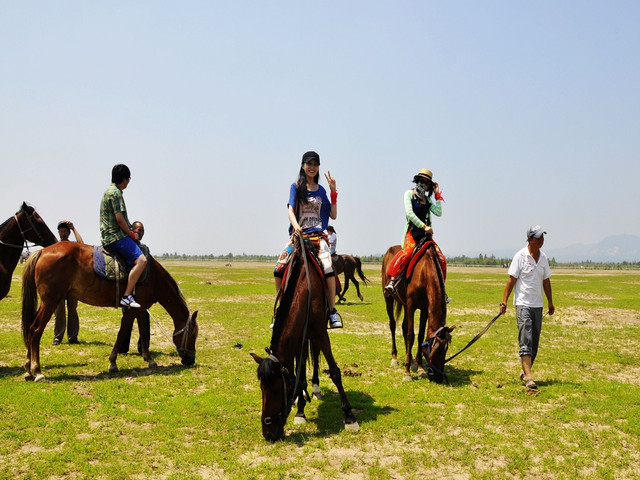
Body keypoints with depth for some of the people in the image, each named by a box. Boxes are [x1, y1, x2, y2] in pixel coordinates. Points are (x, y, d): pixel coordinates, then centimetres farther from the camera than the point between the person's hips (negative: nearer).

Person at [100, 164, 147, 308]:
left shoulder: (109, 191, 19)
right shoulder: (115, 192, -13)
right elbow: (120, 219, -19)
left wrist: (130, 231, 19)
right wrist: (131, 234, -7)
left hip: (108, 237, 11)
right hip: (116, 236, -11)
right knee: (141, 260, -22)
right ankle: (126, 296, -23)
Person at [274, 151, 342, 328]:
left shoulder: (321, 190, 15)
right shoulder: (296, 187, 8)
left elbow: (333, 215, 16)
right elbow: (291, 210, -5)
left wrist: (333, 192, 7)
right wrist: (295, 226, -26)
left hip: (317, 235, 0)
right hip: (298, 234, 0)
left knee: (327, 267, -26)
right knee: (279, 268, -15)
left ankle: (332, 311, -18)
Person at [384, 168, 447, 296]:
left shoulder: (427, 199, 19)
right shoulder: (409, 194, 5)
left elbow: (438, 212, 6)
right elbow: (409, 213, -9)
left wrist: (437, 195, 7)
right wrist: (424, 226, -15)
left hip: (426, 234, 5)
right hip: (412, 232, -5)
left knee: (442, 259, -6)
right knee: (407, 252, -35)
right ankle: (392, 281, -36)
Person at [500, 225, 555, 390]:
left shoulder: (543, 257, 9)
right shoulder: (520, 256, -7)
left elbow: (546, 281, 17)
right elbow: (511, 279, -7)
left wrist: (550, 302, 19)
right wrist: (504, 301, -12)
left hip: (538, 304, 6)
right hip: (523, 303, -6)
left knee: (535, 341, 8)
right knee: (526, 339, -12)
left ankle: (525, 372, 21)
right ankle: (528, 376, -16)